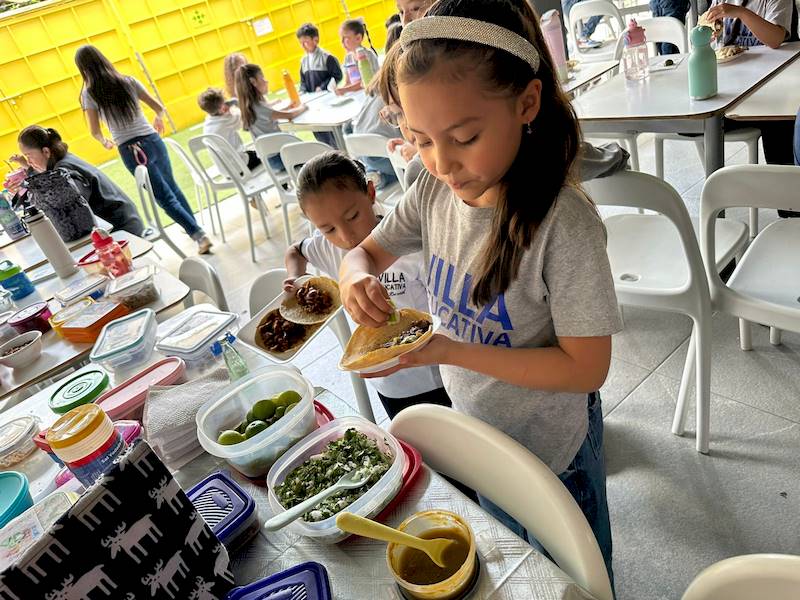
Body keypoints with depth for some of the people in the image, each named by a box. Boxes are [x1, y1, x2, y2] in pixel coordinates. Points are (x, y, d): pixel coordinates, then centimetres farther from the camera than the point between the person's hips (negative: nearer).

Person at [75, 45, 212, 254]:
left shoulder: (89, 93, -2)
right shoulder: (128, 81, 5)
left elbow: (95, 131, -2)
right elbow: (159, 108, 8)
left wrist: (105, 142, 19)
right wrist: (158, 120, 30)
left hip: (130, 151, -3)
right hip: (153, 141, 3)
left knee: (165, 197, 4)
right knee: (172, 187, 24)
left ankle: (200, 235, -3)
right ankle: (193, 227, 34)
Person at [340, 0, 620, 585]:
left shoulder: (564, 223, -30)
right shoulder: (434, 192, -12)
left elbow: (586, 368, -26)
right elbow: (364, 252, 2)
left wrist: (450, 350, -32)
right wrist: (357, 280, -23)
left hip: (553, 448, -5)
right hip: (476, 429, 6)